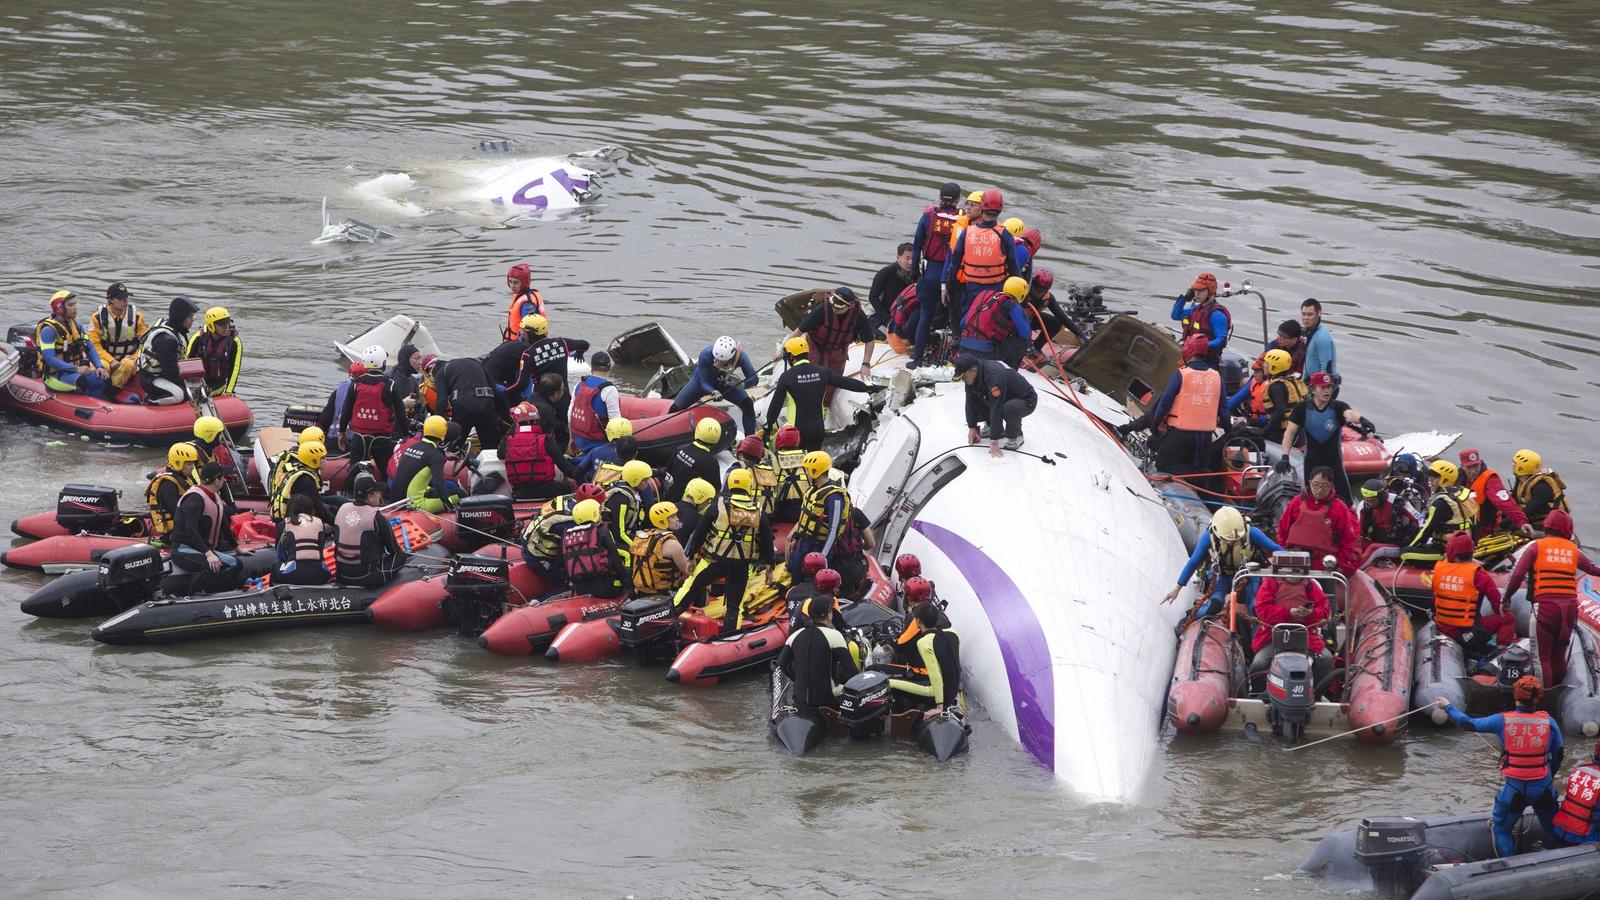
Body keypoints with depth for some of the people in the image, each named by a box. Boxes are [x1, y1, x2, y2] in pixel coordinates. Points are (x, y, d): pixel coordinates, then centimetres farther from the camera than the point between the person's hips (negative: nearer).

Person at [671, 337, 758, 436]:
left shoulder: (741, 357, -34)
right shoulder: (706, 355, -37)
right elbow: (704, 382, -30)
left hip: (724, 385, 1)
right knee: (675, 408, -13)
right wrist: (714, 392, -52)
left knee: (748, 405, -20)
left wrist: (741, 384, -50)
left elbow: (753, 380, -27)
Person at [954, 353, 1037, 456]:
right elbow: (971, 401, -4)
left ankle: (1015, 437, -11)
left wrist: (994, 441, -36)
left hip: (1026, 401, -8)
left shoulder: (993, 377, -37)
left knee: (1009, 408, -38)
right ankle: (991, 425, 17)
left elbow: (996, 409, -37)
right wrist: (972, 427, -7)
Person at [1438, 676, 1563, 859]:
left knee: (1502, 831, 16)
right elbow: (1558, 755, 3)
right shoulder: (1548, 722, -6)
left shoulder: (1503, 721, -11)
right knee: (1553, 831, 19)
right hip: (1543, 787, 1)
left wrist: (1447, 707, 15)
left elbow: (1469, 724, -1)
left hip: (1514, 788, -1)